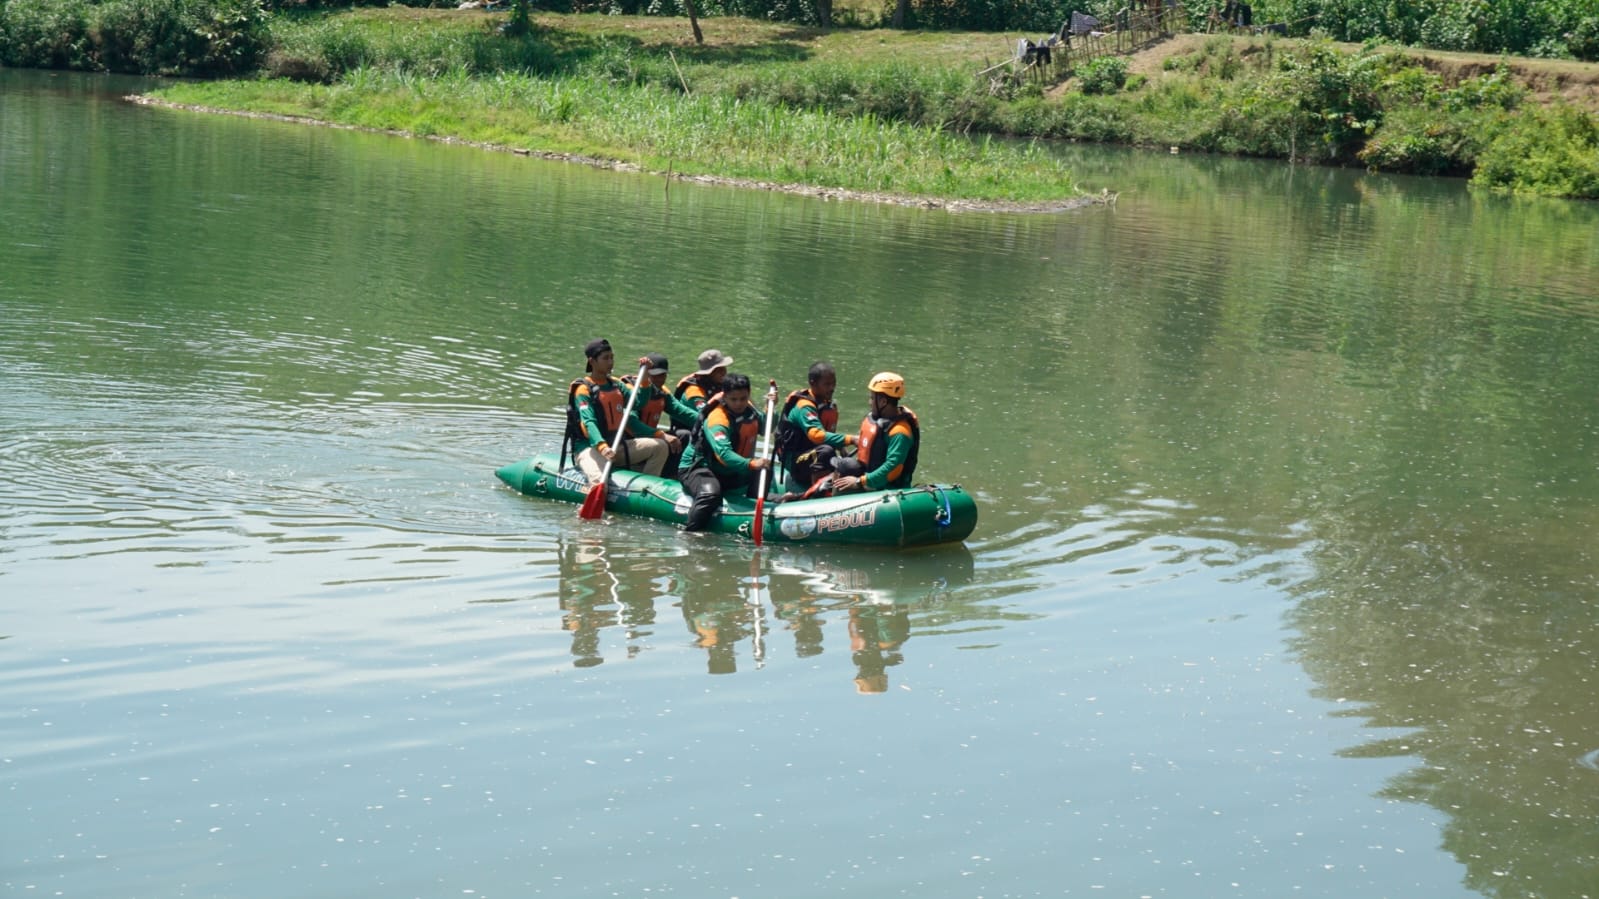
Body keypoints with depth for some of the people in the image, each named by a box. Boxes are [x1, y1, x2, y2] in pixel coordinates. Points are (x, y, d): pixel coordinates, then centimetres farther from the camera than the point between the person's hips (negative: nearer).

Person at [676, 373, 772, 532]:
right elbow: (723, 453, -39)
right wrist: (750, 464, -53)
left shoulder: (750, 410, 1)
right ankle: (690, 532, -32)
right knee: (711, 492, -38)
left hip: (729, 473, 8)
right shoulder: (717, 419, -25)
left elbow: (766, 428, 21)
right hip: (698, 468, -8)